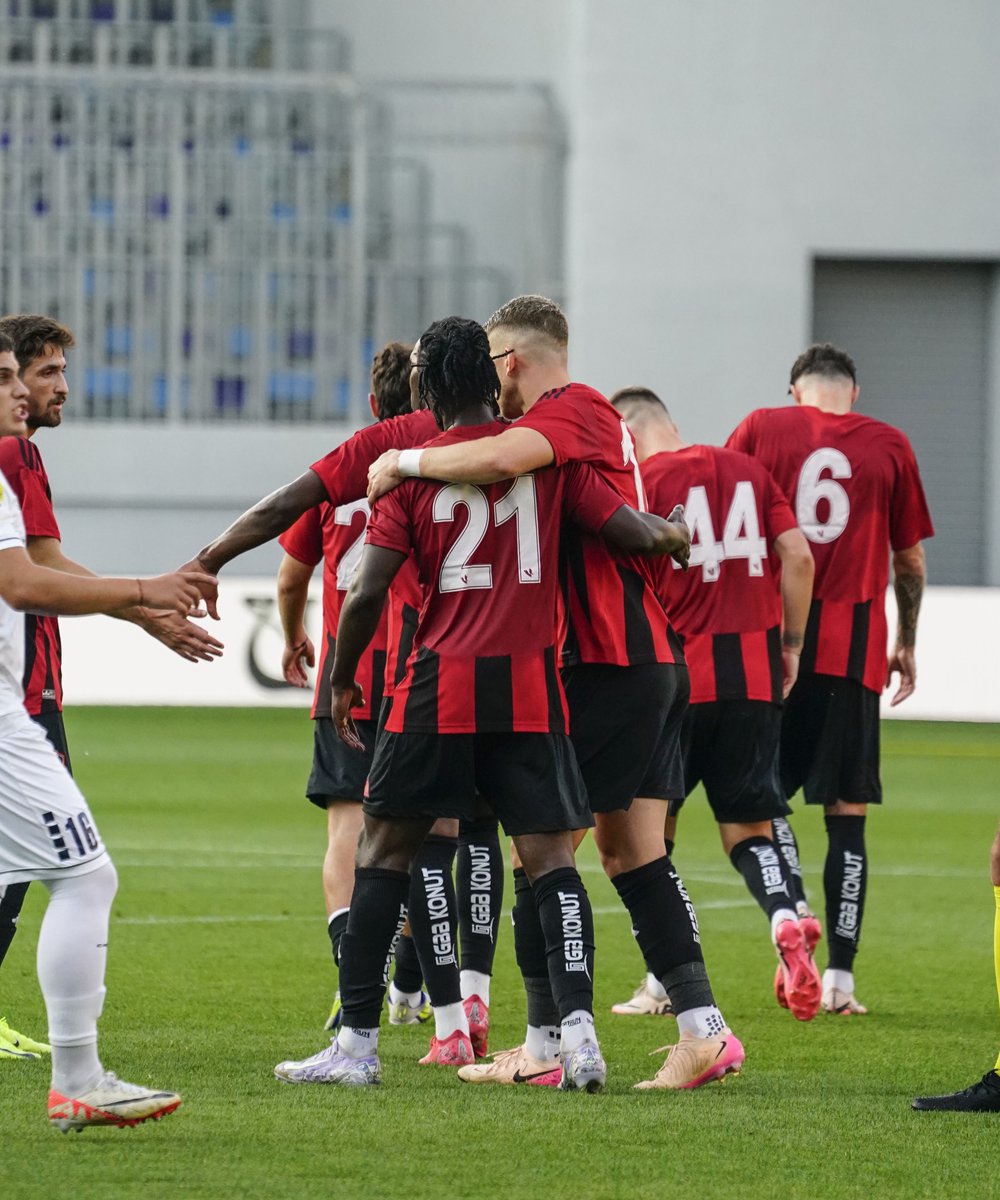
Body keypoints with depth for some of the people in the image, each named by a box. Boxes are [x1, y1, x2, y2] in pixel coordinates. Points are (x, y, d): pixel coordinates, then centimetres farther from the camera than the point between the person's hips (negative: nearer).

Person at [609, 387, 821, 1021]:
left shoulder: (639, 481, -4)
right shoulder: (748, 470, 9)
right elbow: (797, 555, 2)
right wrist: (791, 645, 10)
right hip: (754, 675, 4)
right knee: (749, 826, 10)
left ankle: (663, 983, 9)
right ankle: (787, 917, -21)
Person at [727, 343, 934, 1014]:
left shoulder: (761, 429, 4)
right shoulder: (889, 446, 5)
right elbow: (910, 561, 11)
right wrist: (907, 644, 24)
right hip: (854, 650, 0)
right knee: (848, 814, 4)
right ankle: (840, 976, 1)